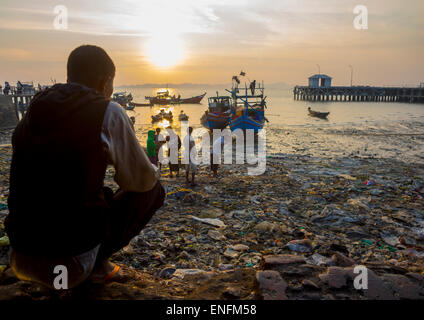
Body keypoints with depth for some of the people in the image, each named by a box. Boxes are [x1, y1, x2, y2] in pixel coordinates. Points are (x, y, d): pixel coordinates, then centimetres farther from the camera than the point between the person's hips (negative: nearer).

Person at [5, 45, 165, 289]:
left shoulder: (34, 111, 8)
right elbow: (142, 180, -3)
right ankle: (96, 264, 2)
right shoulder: (109, 113, -11)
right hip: (73, 260, -6)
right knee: (153, 191, 10)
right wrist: (152, 169, 21)